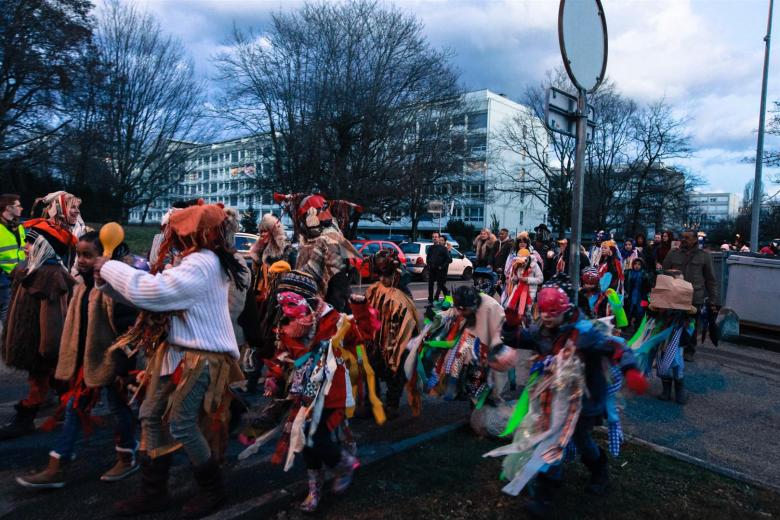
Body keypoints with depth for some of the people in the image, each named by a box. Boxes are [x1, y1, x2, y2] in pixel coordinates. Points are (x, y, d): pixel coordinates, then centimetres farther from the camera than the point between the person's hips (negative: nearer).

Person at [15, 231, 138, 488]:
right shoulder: (82, 286, 7)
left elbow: (128, 330, -21)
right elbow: (76, 326, 17)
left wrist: (124, 368, -20)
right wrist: (73, 359, 19)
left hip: (109, 360, -8)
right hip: (85, 359, 8)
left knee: (118, 408, 8)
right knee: (74, 409, 12)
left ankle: (128, 458, 27)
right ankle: (56, 468, 21)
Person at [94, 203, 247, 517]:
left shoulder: (201, 264, -20)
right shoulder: (191, 260, 13)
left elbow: (150, 291, -27)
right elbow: (149, 292, 15)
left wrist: (108, 267, -12)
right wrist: (106, 277, 5)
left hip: (200, 357, -10)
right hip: (174, 351, 10)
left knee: (181, 426, -3)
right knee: (151, 416, 12)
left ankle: (213, 490, 19)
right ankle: (154, 492, 27)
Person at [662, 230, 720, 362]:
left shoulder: (704, 256, 5)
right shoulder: (672, 254, 6)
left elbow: (711, 280, 7)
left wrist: (713, 301, 3)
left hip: (695, 298, 0)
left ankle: (690, 351, 23)